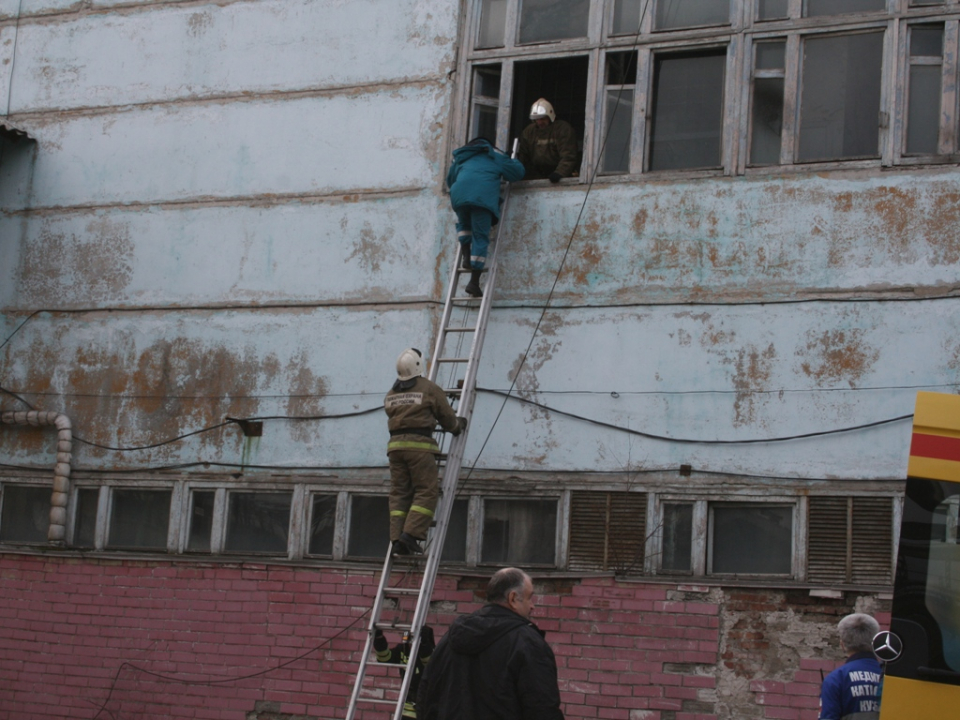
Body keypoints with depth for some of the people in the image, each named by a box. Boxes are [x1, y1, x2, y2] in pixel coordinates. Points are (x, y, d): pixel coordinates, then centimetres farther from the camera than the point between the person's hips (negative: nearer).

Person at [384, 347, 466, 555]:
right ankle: (411, 534, -17)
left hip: (395, 445, 6)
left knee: (399, 493, 5)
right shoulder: (429, 388, 1)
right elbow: (446, 416, 4)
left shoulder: (391, 394, 17)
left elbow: (392, 416, 17)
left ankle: (397, 539, -3)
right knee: (426, 491, -3)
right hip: (419, 444, -5)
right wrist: (458, 425, 25)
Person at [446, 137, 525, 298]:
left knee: (464, 225, 32)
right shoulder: (494, 156, 27)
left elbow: (450, 179, 39)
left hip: (460, 193, 2)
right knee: (480, 237, 0)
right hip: (483, 196, -2)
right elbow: (518, 172, 26)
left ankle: (466, 257, 10)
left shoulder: (461, 157, 34)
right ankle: (474, 282, -8)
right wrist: (514, 161, 48)